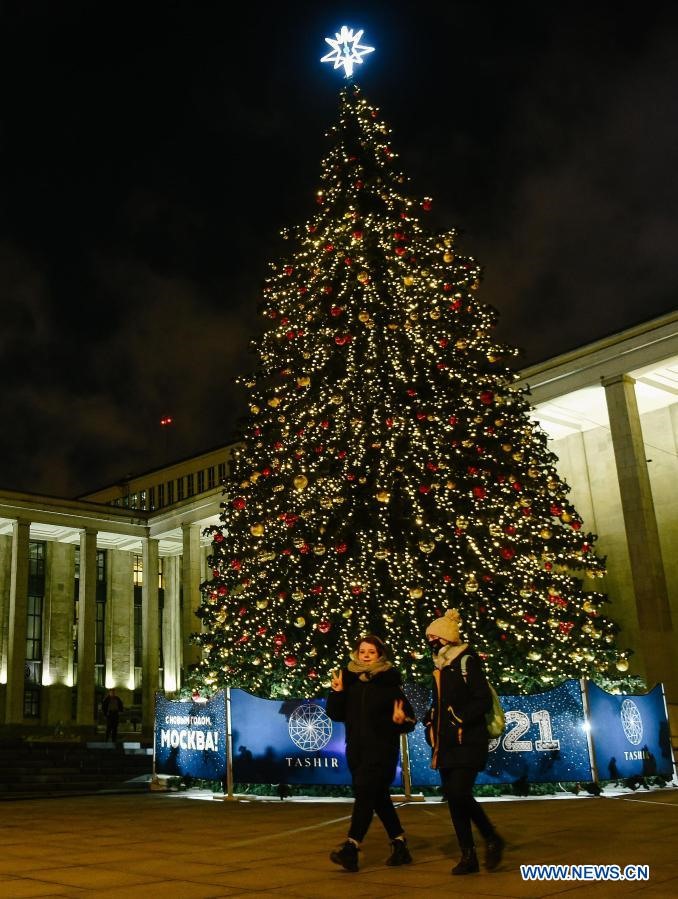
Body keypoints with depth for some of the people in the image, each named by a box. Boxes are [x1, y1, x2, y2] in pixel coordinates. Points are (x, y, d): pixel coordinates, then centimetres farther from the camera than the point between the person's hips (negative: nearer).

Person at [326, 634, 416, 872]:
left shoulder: (389, 682, -6)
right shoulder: (350, 680, 6)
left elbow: (409, 719, -6)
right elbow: (336, 715, 6)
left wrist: (401, 720, -28)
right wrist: (336, 693, -10)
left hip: (381, 749, -6)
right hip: (356, 750, 6)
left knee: (365, 794, -14)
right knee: (379, 797, 14)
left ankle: (351, 848, -17)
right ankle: (400, 845, 27)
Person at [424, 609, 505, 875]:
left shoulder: (467, 661, -9)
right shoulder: (440, 668, 15)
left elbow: (483, 700, -14)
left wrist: (458, 721, -19)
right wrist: (430, 724, 8)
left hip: (468, 742, -8)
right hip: (446, 743, 8)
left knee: (459, 794, -16)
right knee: (453, 798, 6)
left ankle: (492, 840, 6)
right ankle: (468, 855, 15)